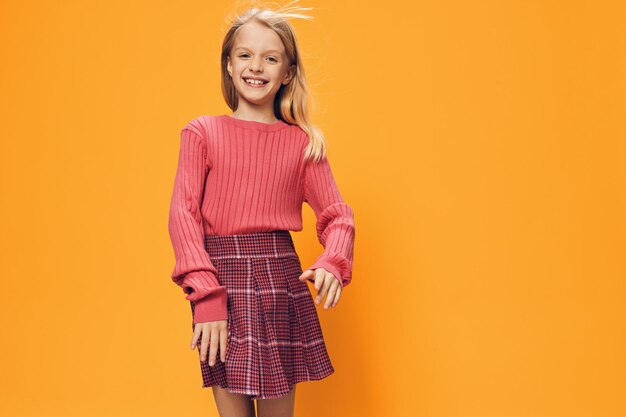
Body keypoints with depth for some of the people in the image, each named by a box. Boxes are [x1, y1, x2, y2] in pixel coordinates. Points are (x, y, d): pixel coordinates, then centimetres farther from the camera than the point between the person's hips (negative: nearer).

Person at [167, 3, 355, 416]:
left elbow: (337, 215, 5)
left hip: (281, 278, 2)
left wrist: (332, 263, -17)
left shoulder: (302, 142, 5)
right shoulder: (202, 133, 1)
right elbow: (182, 214, -5)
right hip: (221, 278, -1)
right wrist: (206, 296, -16)